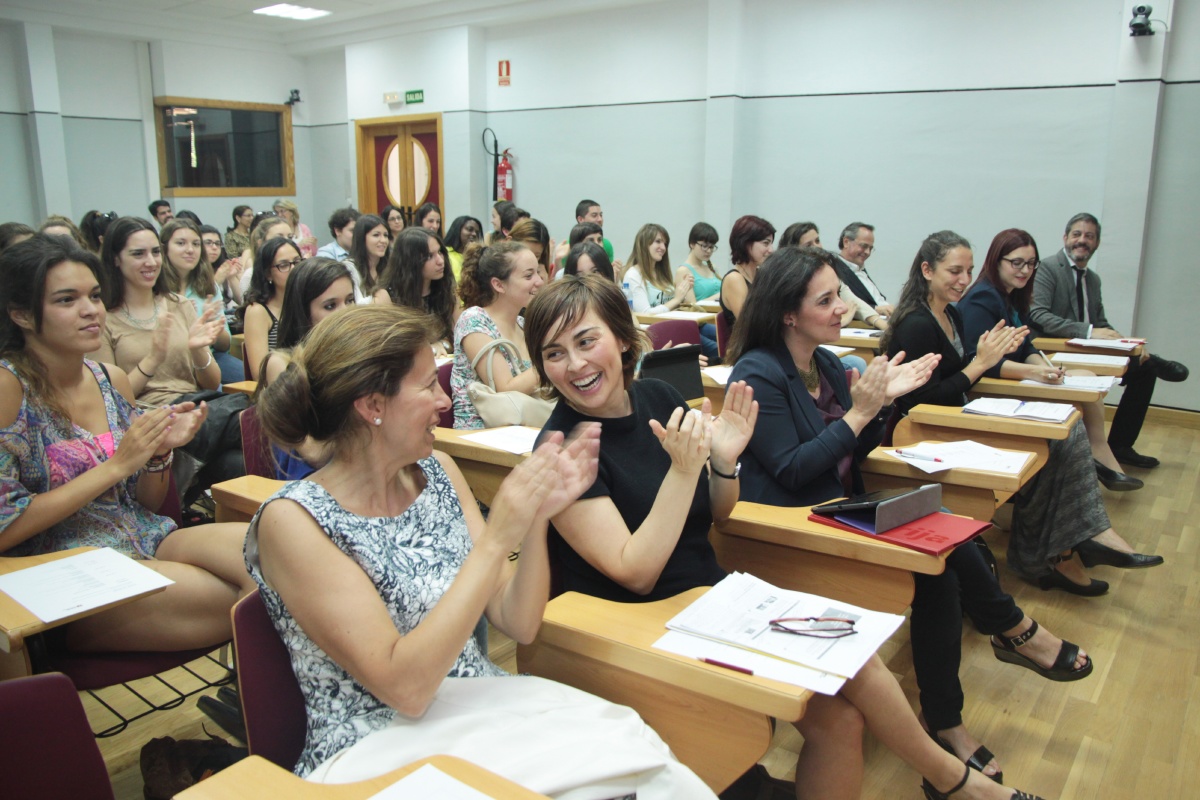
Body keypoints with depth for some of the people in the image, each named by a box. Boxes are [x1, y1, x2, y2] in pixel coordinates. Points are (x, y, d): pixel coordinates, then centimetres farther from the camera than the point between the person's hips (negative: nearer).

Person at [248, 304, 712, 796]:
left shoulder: (438, 473, 3)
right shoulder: (292, 521, -14)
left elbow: (518, 623, 2)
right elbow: (403, 686, -19)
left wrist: (538, 517, -14)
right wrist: (496, 540, -24)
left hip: (486, 709, 5)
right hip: (376, 754, -5)